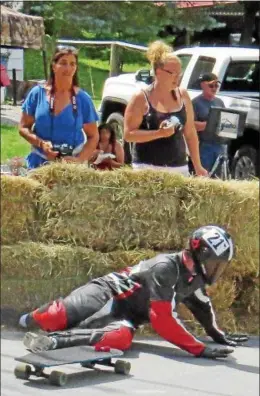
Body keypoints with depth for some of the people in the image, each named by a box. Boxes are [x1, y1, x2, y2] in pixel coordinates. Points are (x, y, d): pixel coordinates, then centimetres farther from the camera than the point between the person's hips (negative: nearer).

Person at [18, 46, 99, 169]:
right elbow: (23, 127, 6)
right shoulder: (38, 93, 2)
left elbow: (93, 137, 5)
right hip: (40, 162, 1)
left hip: (72, 163, 0)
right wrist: (41, 143, -12)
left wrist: (79, 159, -12)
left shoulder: (83, 99, 1)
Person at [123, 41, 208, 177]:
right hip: (148, 168, -4)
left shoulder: (182, 95, 9)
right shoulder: (141, 98, -4)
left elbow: (190, 133, 15)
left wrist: (197, 166, 13)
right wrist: (159, 133, -18)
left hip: (179, 168, 4)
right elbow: (128, 134, -8)